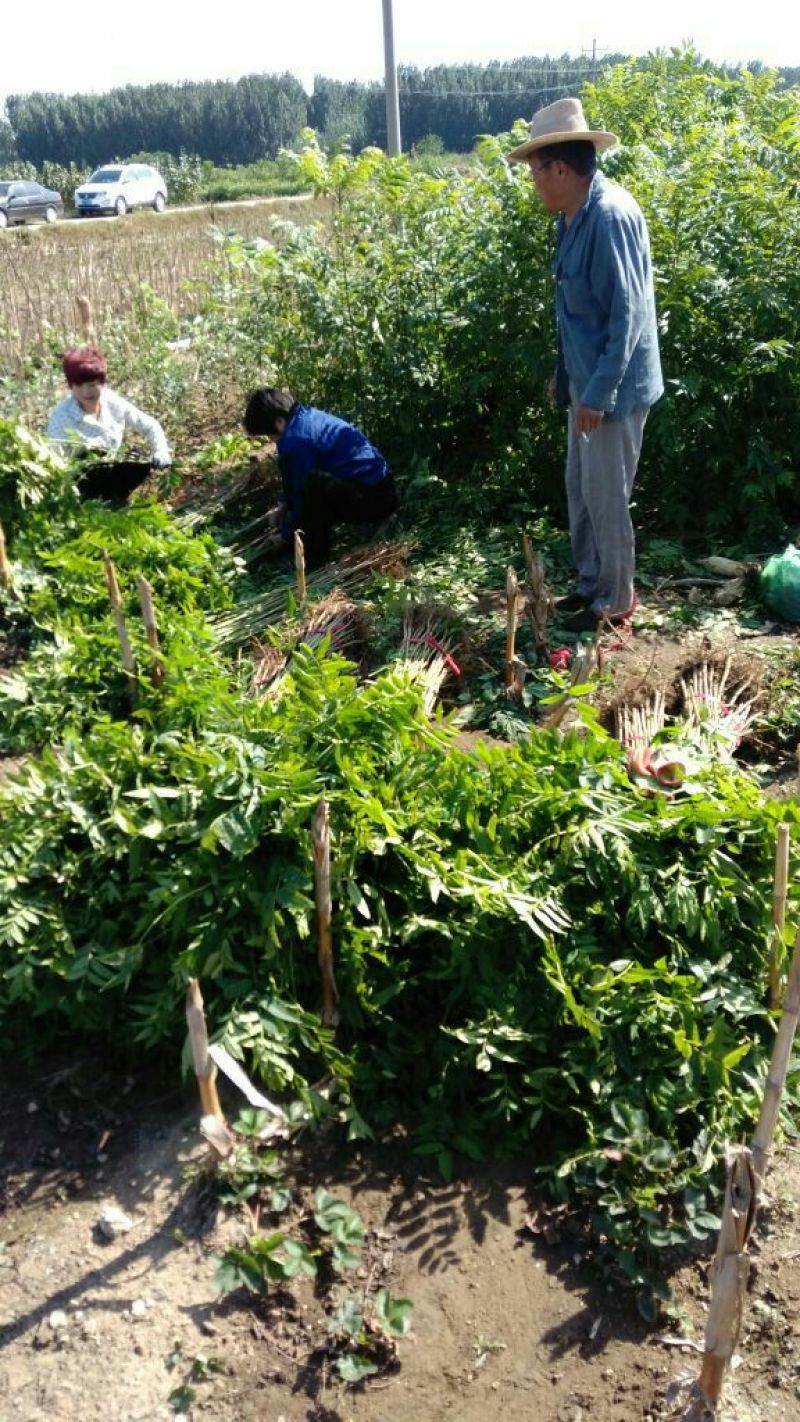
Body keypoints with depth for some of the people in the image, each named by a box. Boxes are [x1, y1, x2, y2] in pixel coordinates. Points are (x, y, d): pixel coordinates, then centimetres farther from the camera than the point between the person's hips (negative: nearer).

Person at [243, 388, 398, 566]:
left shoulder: (295, 438, -17)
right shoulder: (309, 416, 11)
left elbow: (303, 492, -10)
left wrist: (287, 534, 3)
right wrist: (285, 503, 25)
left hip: (373, 499, -10)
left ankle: (317, 557, -12)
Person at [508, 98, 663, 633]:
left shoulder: (610, 215, -21)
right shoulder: (575, 216, 8)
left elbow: (627, 313, -23)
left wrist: (598, 393, -23)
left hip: (613, 388, -9)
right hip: (587, 380, 9)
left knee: (606, 498, 2)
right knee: (580, 489, 17)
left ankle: (615, 601, 18)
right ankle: (591, 583, 32)